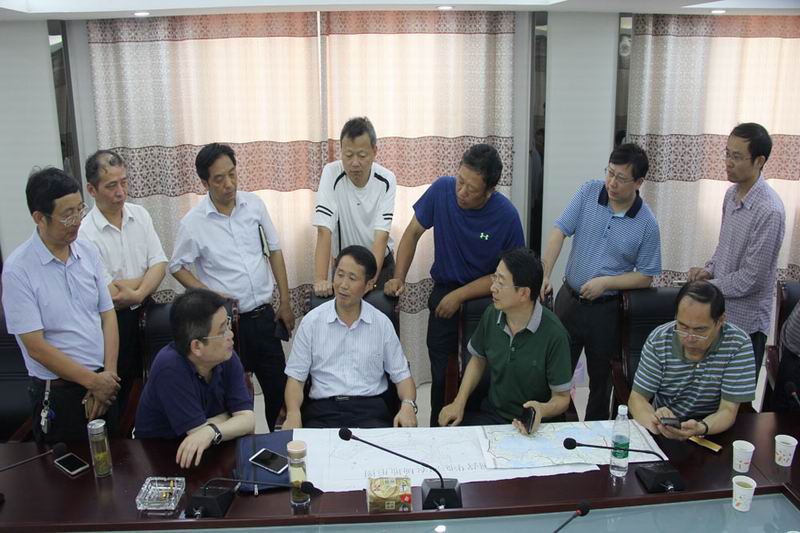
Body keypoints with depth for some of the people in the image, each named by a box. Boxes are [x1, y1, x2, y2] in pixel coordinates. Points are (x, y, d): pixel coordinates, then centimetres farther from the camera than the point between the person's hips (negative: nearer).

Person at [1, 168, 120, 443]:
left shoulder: (88, 252, 1)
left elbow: (107, 314, 4)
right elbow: (36, 347, -15)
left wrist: (108, 374, -7)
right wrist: (93, 381, -12)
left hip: (104, 382, 5)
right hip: (58, 392, -5)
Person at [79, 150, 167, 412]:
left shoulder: (140, 215, 1)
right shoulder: (84, 233, -16)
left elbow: (160, 263, -3)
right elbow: (111, 294, -18)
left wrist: (137, 293, -19)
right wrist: (148, 274, -6)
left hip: (145, 312, 5)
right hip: (114, 322, -5)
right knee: (120, 393, 5)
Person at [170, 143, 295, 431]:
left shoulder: (254, 204, 0)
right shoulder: (193, 222, -9)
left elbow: (275, 250, 7)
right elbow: (177, 266, 3)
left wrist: (285, 302, 5)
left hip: (263, 314, 3)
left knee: (279, 386, 11)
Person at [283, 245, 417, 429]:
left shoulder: (382, 323, 6)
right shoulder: (311, 321, 5)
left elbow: (401, 374, 10)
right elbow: (296, 377, 5)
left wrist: (408, 405, -12)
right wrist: (293, 413, -15)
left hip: (371, 409, 0)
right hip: (323, 409, 0)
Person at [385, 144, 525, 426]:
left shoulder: (507, 217, -20)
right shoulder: (442, 189, -13)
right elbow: (413, 232, 1)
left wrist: (459, 296, -15)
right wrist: (399, 277, -8)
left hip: (486, 295, -2)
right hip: (445, 289, 2)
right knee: (440, 370, 7)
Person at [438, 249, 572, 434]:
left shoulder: (553, 334, -19)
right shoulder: (491, 315, -3)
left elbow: (562, 398, -9)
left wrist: (542, 410, -30)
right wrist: (459, 402, 3)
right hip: (491, 414, 5)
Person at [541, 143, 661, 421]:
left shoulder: (646, 223, -10)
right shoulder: (589, 192, -6)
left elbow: (645, 276, -4)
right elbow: (559, 232, -11)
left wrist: (606, 282, -18)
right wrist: (544, 275, -23)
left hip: (607, 309, -1)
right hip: (569, 298, 2)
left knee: (600, 377, 14)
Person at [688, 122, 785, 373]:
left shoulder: (769, 211, -24)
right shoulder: (732, 193, 3)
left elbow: (752, 278, -22)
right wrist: (709, 270, 0)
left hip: (745, 323, -7)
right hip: (720, 312, 8)